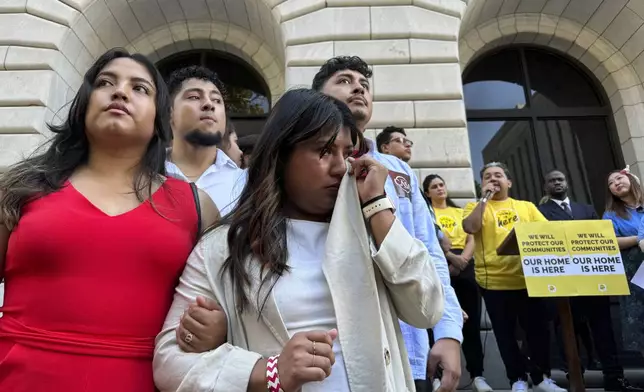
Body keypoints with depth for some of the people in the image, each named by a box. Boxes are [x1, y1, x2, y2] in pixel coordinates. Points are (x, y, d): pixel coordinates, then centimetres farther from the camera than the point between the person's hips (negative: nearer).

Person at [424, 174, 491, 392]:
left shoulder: (460, 212, 20)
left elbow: (471, 240, 10)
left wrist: (462, 260, -9)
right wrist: (452, 257, -19)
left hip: (465, 268, 4)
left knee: (471, 323, 2)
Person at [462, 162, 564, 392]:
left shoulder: (527, 206, 14)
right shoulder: (476, 207, 5)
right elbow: (470, 227, -16)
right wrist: (485, 198, -11)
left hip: (528, 278, 3)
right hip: (494, 281, -2)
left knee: (538, 329, 10)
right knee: (506, 333, 7)